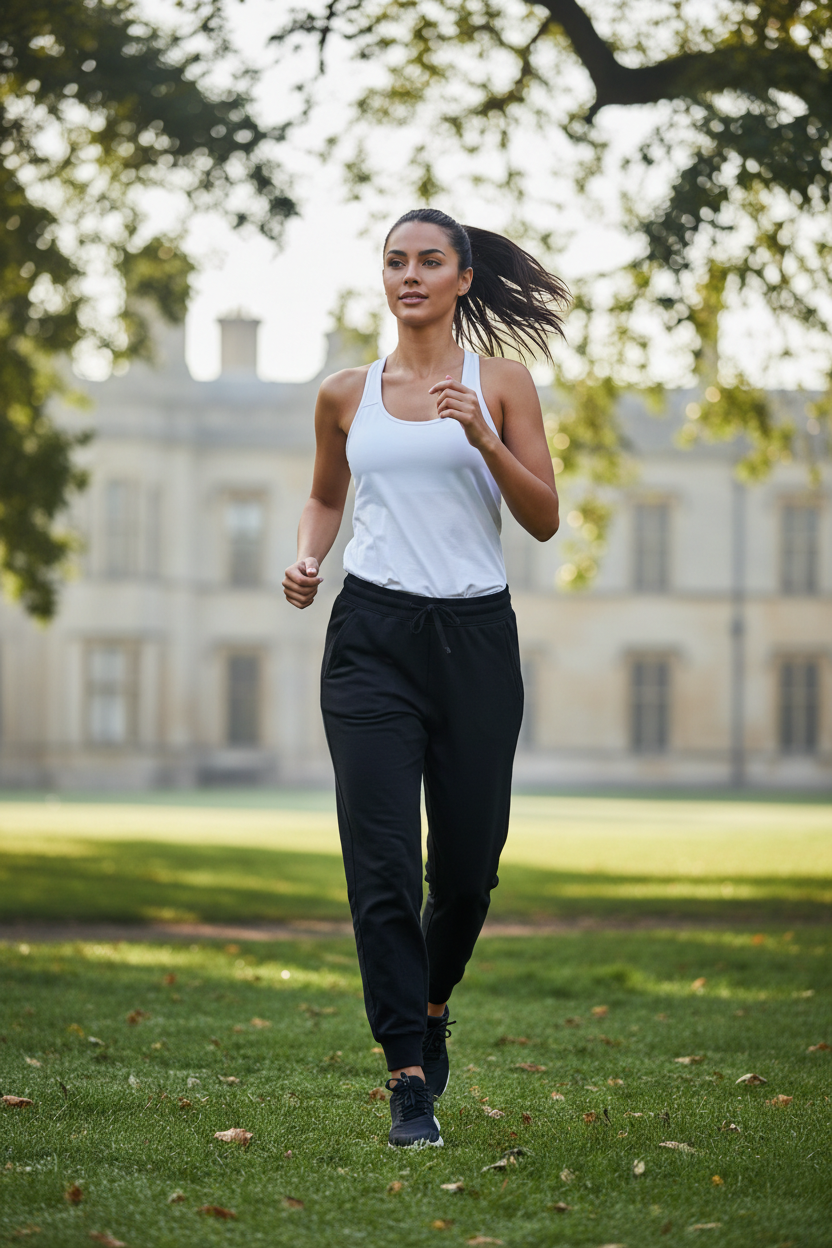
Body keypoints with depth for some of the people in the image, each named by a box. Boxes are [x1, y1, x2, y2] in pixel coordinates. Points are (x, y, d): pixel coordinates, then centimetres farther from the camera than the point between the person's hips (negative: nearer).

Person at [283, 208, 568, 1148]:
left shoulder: (500, 383, 5)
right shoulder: (346, 395, 10)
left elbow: (545, 520, 0)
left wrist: (483, 439, -14)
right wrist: (306, 557, 4)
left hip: (475, 636, 0)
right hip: (372, 636, 0)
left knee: (467, 860, 6)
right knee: (382, 861, -9)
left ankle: (431, 1005, 36)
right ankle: (408, 1077, -5)